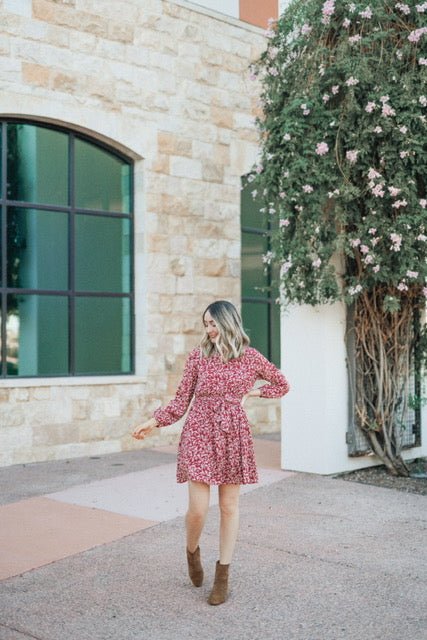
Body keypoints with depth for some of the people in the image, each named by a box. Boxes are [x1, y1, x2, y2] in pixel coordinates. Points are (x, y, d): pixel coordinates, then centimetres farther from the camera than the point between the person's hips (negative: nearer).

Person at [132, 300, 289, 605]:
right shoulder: (198, 356, 2)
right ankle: (193, 552, 27)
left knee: (229, 507, 6)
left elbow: (282, 384, 16)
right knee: (198, 509, -6)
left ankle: (223, 575, 19)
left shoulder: (250, 357, 3)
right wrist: (154, 421, -8)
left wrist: (252, 392, 4)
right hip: (199, 436, -1)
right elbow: (182, 400, 3)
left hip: (233, 438, 1)